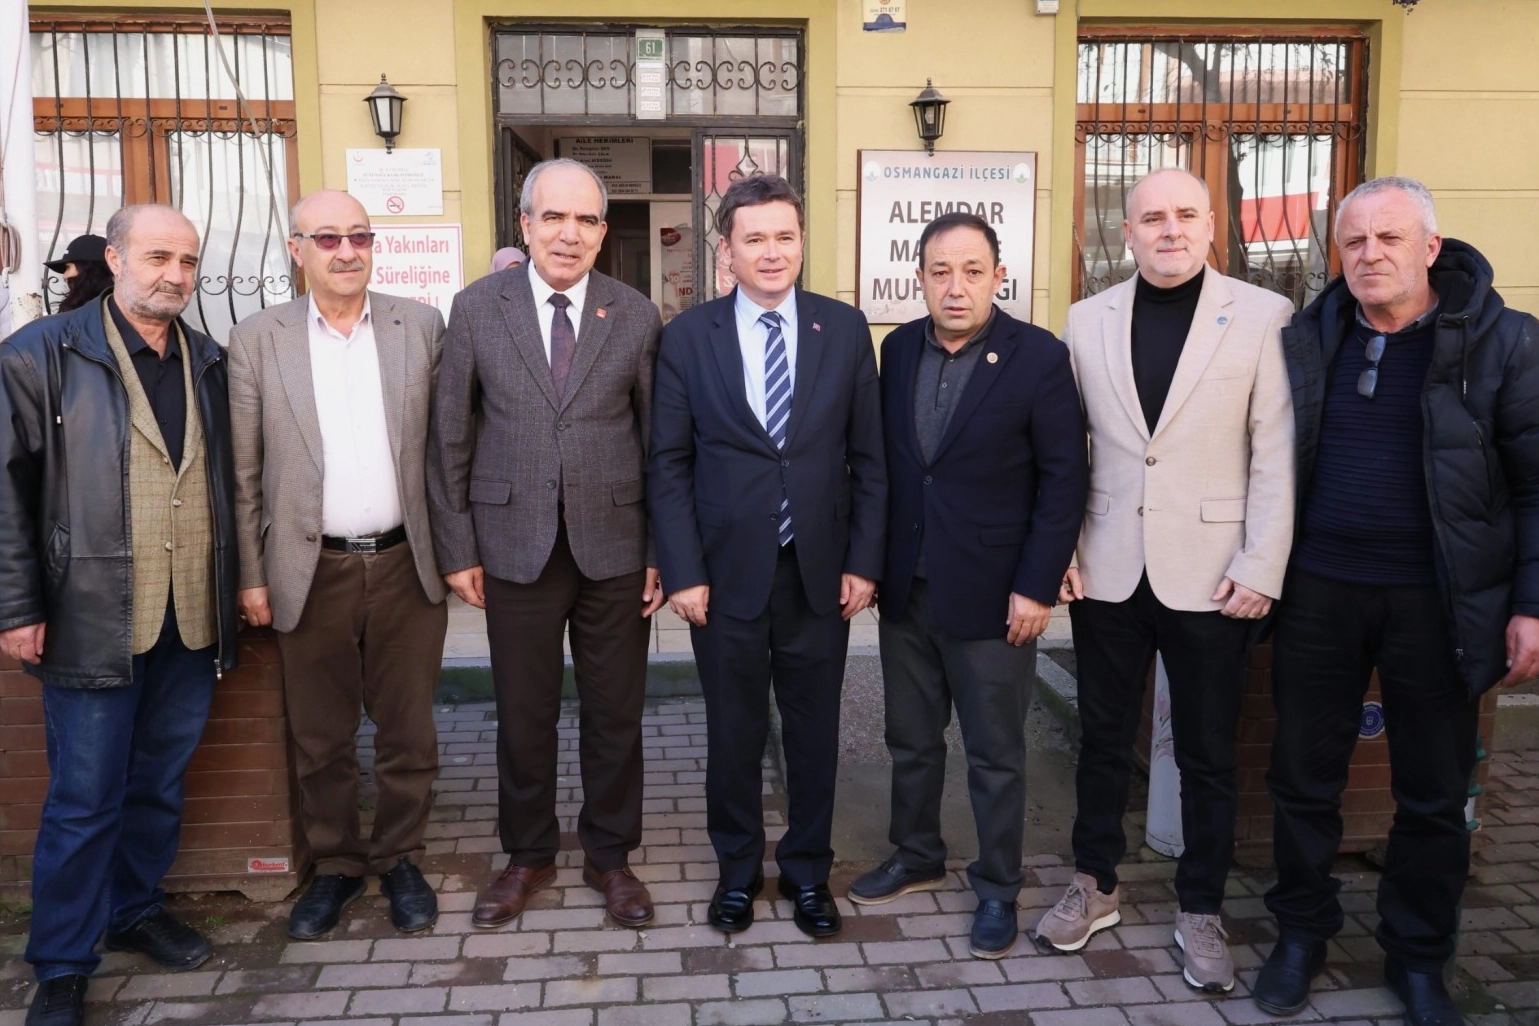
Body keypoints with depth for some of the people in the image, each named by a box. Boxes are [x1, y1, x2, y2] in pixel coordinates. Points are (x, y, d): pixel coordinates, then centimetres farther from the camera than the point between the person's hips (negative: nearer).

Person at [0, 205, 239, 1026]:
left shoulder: (209, 362, 10)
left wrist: (236, 586, 12)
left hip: (193, 621, 4)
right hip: (94, 620, -4)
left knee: (160, 782, 17)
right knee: (83, 801, 5)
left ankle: (137, 910, 37)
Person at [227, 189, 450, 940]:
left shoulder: (421, 326, 2)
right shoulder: (256, 340, 0)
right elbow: (243, 473, 2)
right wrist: (251, 575, 0)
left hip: (406, 564, 0)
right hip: (312, 571, 0)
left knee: (408, 730, 11)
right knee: (319, 739, 13)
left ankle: (399, 858, 31)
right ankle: (335, 865, 33)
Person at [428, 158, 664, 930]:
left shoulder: (637, 317, 0)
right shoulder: (477, 308, 0)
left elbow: (658, 442, 2)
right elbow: (450, 438, 2)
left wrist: (662, 552, -1)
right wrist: (457, 548, -1)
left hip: (614, 547, 0)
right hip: (515, 546, 0)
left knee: (615, 713, 11)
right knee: (523, 715, 12)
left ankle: (610, 856, 31)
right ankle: (528, 855, 33)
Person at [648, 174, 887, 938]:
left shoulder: (844, 329, 2)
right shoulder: (688, 336, -2)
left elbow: (868, 458, 3)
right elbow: (669, 464, -2)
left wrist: (864, 560, -2)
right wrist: (683, 571, -7)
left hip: (821, 573, 1)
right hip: (727, 573, -1)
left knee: (815, 731, 12)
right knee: (733, 731, 12)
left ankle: (807, 870, 32)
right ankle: (737, 869, 33)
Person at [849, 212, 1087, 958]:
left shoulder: (1039, 357, -11)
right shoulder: (899, 349, 4)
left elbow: (1063, 479, -10)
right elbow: (886, 458, 9)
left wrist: (1037, 587, -13)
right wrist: (874, 560, 6)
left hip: (990, 594, -4)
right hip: (905, 586, 5)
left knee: (995, 755, 9)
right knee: (910, 740, 18)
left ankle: (997, 890, 26)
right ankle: (916, 857, 38)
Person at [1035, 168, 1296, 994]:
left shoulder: (1263, 317, -4)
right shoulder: (1088, 320, 4)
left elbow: (1276, 454, -6)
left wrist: (1261, 569, -10)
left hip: (1210, 575, -2)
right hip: (1108, 571, 2)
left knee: (1207, 753, 11)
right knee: (1103, 738, 14)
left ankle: (1200, 911, 28)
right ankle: (1094, 886, 32)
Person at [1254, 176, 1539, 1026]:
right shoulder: (1308, 339, 3)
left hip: (1435, 601, -2)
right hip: (1318, 593, 2)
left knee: (1434, 795, 10)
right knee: (1304, 776, 11)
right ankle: (1301, 932, 31)